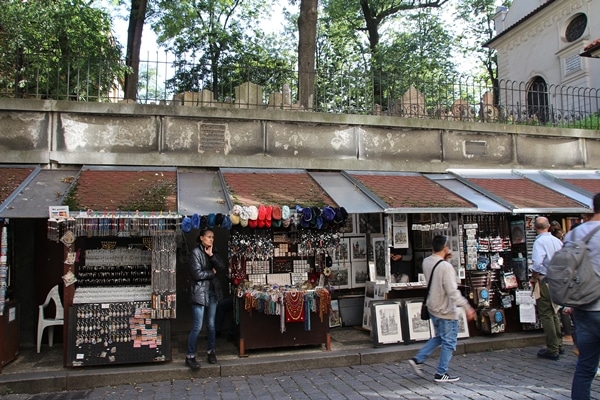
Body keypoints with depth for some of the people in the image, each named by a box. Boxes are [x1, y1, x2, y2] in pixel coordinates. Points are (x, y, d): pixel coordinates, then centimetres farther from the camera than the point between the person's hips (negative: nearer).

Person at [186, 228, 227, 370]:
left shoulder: (213, 252, 12)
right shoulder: (195, 252, -9)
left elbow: (223, 269, -1)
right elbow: (197, 274, -18)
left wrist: (211, 255, -10)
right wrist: (212, 272, -5)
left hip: (212, 292, 6)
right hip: (199, 293, -6)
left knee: (211, 325, 13)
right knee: (197, 327, -4)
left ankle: (211, 351, 27)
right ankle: (190, 356, 7)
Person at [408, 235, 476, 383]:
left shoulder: (426, 262, -1)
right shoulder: (446, 267, -25)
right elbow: (452, 292, -26)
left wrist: (444, 259, 8)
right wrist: (467, 307, -21)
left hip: (433, 308, 8)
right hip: (446, 311, -8)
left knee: (439, 337, 24)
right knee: (448, 343, 7)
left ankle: (418, 359, 20)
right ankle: (441, 374, 16)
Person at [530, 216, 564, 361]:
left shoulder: (539, 242, -16)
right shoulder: (557, 241, 7)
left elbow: (537, 263, -26)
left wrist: (533, 277, -10)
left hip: (545, 280, -8)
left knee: (546, 315, 0)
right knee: (554, 313, 19)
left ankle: (552, 350, 4)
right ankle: (558, 345, 28)